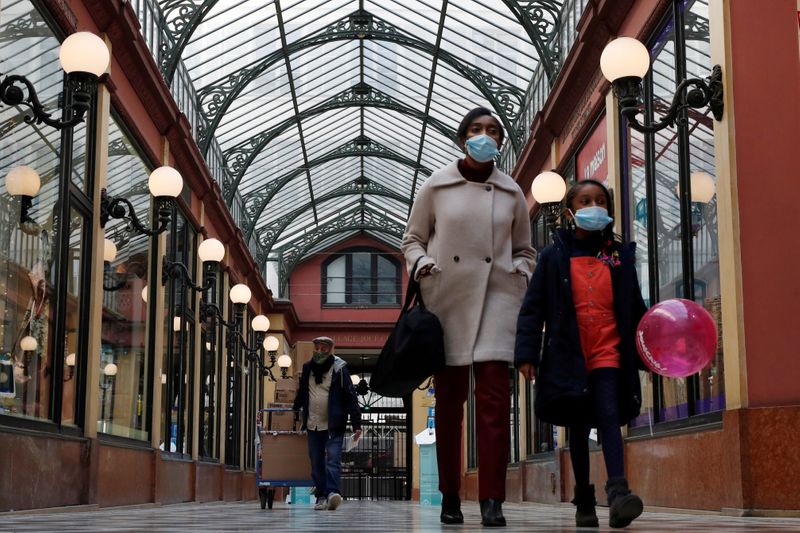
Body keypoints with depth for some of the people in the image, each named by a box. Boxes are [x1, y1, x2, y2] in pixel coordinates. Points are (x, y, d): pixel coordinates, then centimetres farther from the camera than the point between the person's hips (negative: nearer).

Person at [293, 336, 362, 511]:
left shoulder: (339, 369, -6)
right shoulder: (307, 368, 9)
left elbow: (351, 397, -8)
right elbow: (301, 394, 23)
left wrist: (356, 424, -14)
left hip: (334, 426, -5)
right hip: (313, 425, 5)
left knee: (333, 459, -15)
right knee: (316, 463, 7)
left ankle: (332, 493, -24)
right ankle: (321, 496, 13)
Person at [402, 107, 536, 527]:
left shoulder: (511, 193, 10)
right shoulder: (436, 186, 5)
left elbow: (525, 250, 21)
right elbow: (411, 239, 13)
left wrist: (520, 272, 1)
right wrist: (421, 263, -7)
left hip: (497, 297, 1)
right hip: (448, 298, 0)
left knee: (495, 397, -9)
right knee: (449, 398, 4)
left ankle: (492, 500, -8)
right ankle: (450, 497, 13)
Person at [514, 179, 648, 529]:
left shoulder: (620, 256, 8)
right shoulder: (554, 256, 2)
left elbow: (636, 309, 13)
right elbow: (533, 309, -1)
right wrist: (526, 353, -9)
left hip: (609, 352, 0)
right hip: (568, 356, 0)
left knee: (609, 416, -16)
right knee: (578, 428, 8)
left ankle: (618, 491, -27)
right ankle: (584, 501, 17)